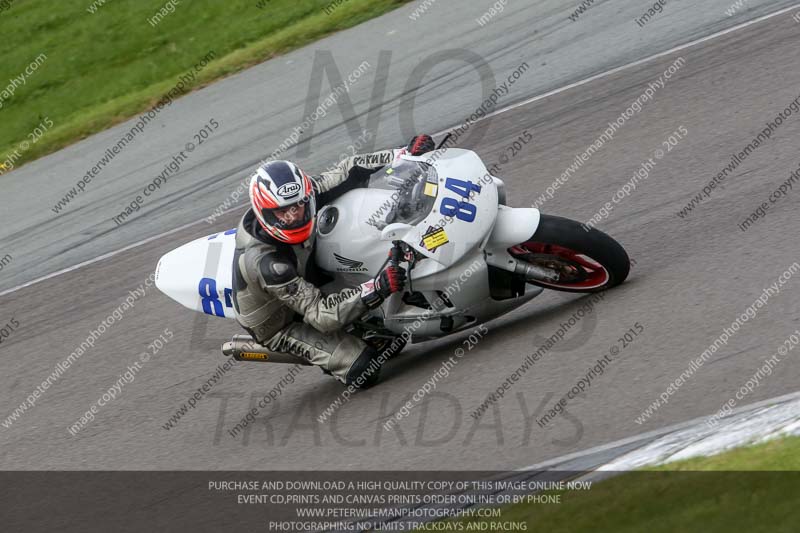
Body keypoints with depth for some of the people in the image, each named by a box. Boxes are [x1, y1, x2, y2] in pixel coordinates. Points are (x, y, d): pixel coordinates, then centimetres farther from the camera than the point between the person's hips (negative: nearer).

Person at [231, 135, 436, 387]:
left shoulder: (298, 197, -23)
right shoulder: (265, 263, -41)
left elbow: (347, 172, -10)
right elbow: (320, 314, -40)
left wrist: (406, 154, -18)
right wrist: (378, 288, -51)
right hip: (280, 326, -7)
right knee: (364, 370, -20)